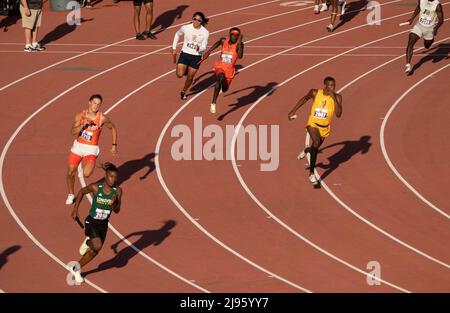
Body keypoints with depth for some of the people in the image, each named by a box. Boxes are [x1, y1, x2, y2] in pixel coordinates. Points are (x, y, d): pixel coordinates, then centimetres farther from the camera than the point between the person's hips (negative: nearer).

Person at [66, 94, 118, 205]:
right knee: (70, 172, 5)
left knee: (87, 174, -22)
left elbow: (113, 128, 4)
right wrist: (83, 125, -29)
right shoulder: (80, 116, -6)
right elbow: (73, 132, -13)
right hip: (78, 146, 2)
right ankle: (71, 195, 30)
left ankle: (87, 164, 16)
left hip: (91, 149, -2)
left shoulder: (102, 118, -12)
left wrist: (114, 145, 0)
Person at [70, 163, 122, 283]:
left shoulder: (117, 191, -11)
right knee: (97, 245, -28)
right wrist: (75, 210, 1)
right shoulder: (95, 187, -17)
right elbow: (81, 192, 2)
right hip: (91, 222, -4)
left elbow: (117, 210, -7)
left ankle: (77, 269, 32)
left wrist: (114, 203, -30)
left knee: (94, 252, 10)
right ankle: (87, 242, 5)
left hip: (103, 224, 4)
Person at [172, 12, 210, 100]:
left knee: (190, 78, 7)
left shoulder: (205, 32, -10)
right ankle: (185, 71, 22)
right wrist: (174, 48, 12)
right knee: (180, 75, -16)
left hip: (196, 57, 0)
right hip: (184, 54, 0)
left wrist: (199, 49, -32)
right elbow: (177, 35, 13)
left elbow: (204, 47, -8)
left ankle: (184, 92, 36)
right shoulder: (186, 28, -7)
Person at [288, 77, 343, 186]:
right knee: (316, 142, -29)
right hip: (313, 124, -3)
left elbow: (338, 114, -23)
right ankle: (311, 174, -23)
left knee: (315, 148, 20)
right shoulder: (315, 93, -12)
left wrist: (334, 99, -30)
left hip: (324, 127, 3)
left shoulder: (337, 97, -13)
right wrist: (293, 111, 12)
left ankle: (306, 150, 62)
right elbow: (305, 99, 8)